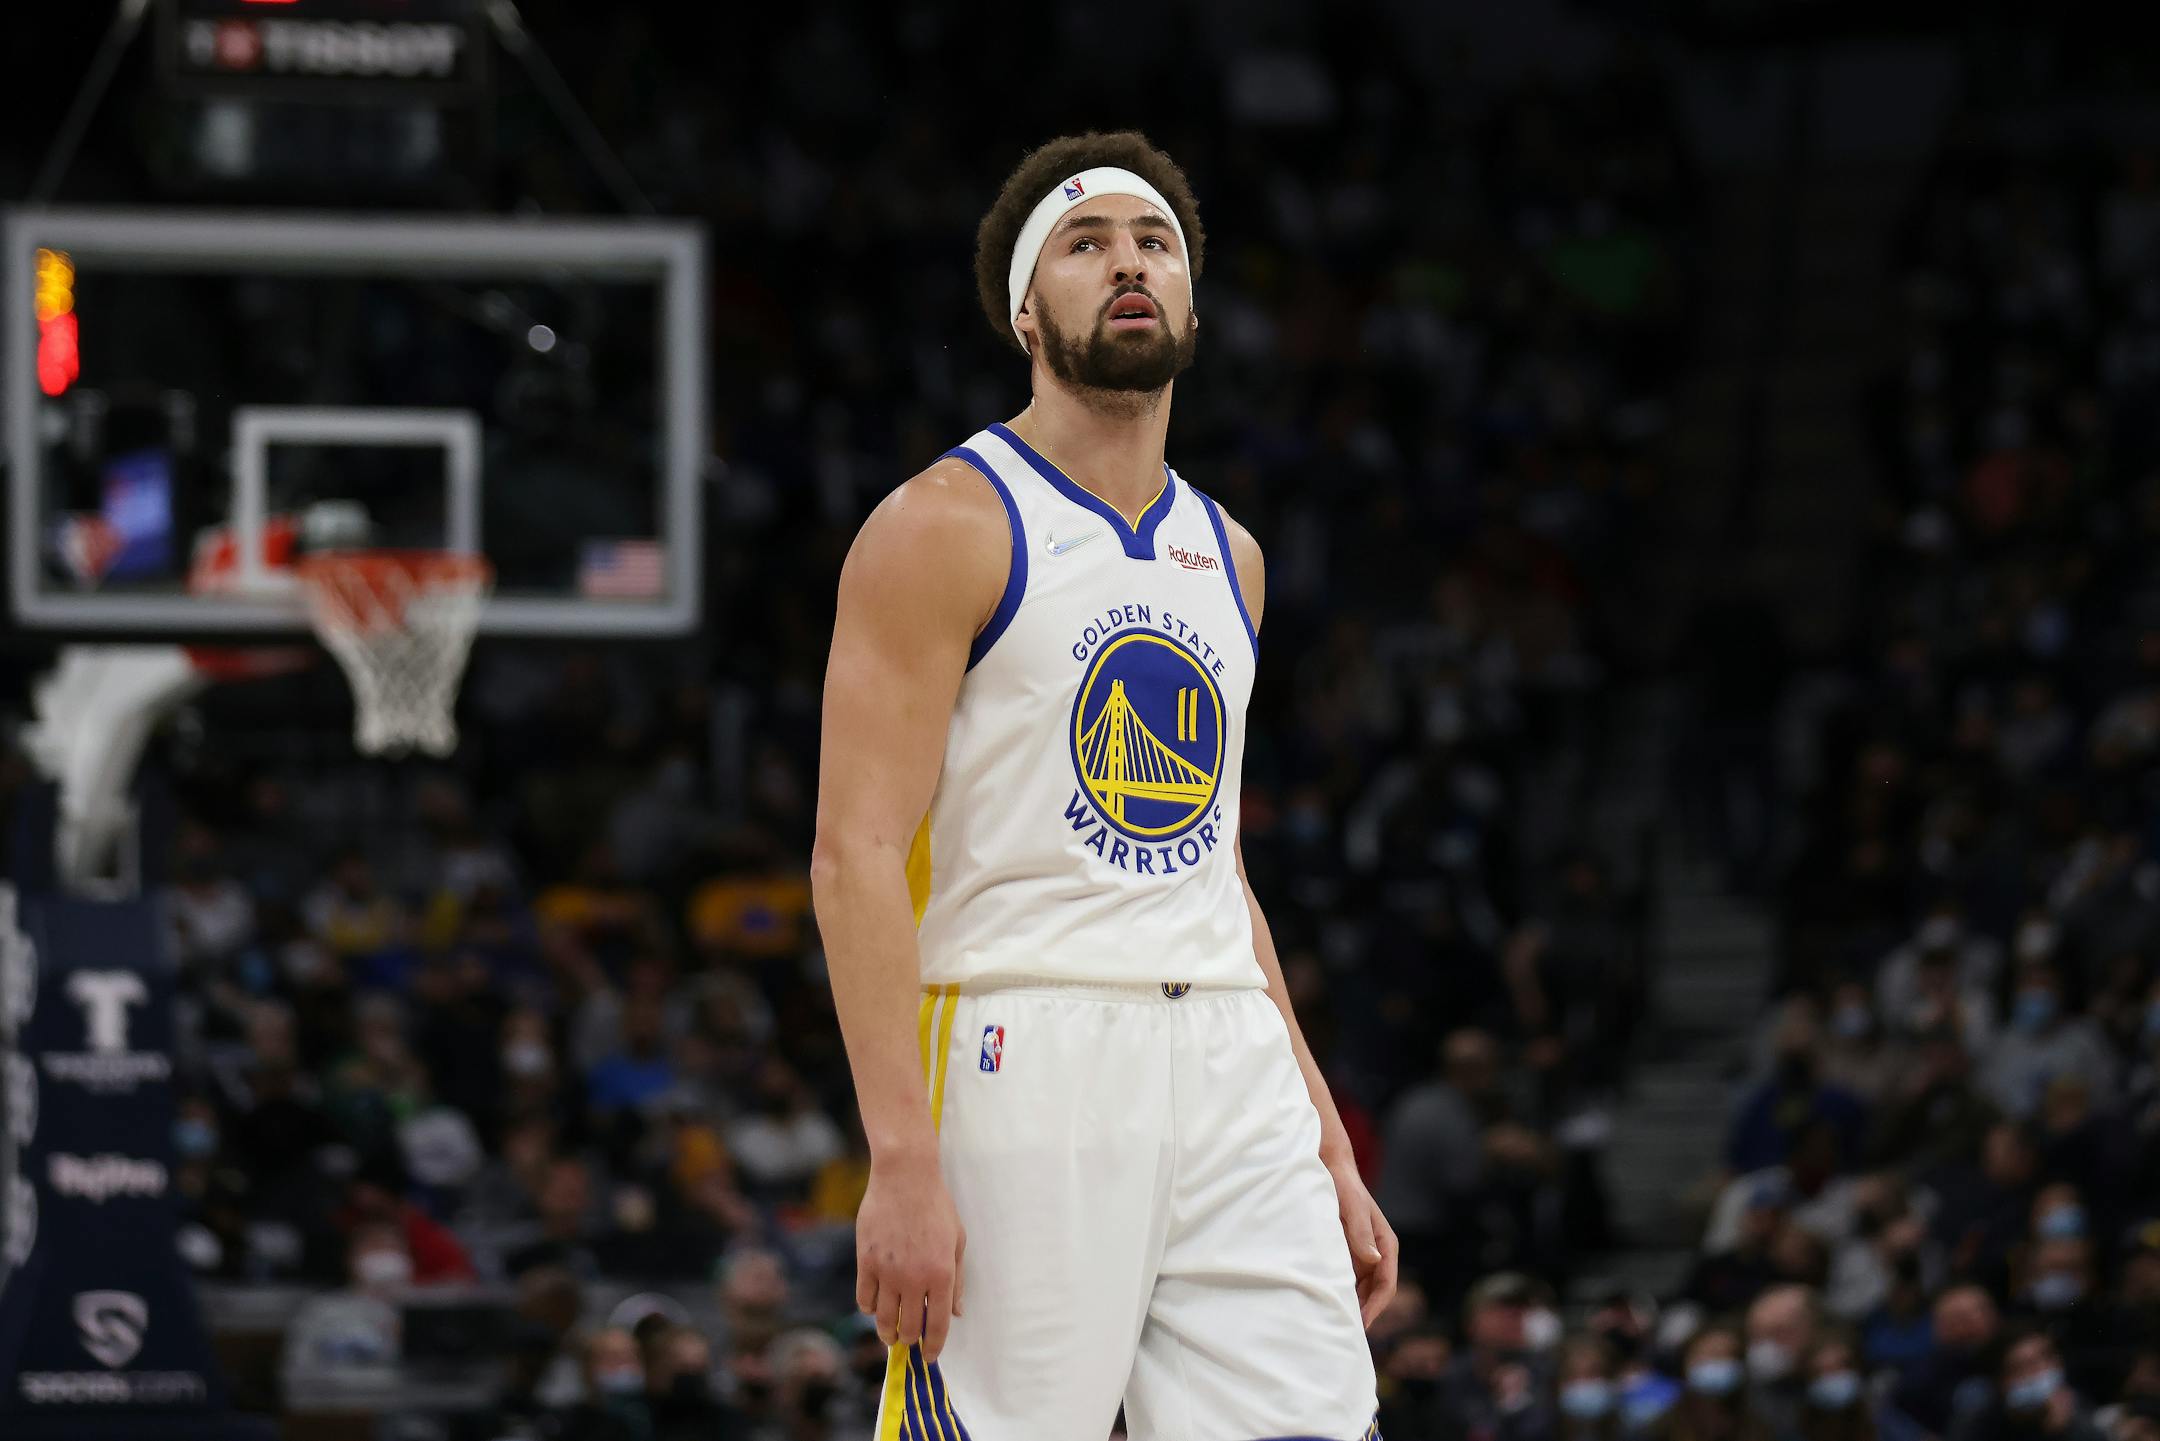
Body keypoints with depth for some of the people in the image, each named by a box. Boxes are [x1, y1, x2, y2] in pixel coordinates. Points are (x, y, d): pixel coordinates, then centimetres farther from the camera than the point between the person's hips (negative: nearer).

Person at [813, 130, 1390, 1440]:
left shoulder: (1227, 555, 19)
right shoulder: (947, 529, -3)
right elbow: (858, 856, -10)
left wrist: (1326, 1145, 19)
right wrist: (903, 1159, -20)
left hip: (1231, 1082, 6)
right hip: (1025, 1067, -6)